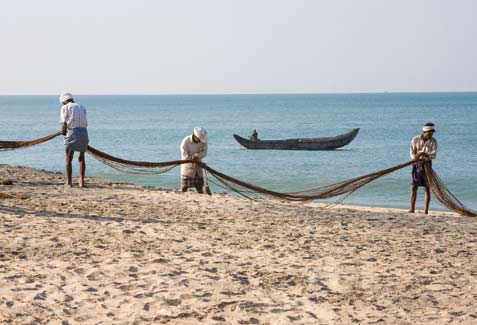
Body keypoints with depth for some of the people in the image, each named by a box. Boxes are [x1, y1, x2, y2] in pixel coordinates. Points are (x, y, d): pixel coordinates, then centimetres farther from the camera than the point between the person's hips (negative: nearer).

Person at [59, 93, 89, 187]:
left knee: (69, 159, 8)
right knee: (81, 158, 17)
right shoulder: (82, 107, 21)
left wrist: (64, 133, 14)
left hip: (72, 132, -4)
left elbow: (64, 124, -2)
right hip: (84, 133, 4)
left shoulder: (65, 108, 7)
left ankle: (69, 182, 5)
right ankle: (82, 181, 10)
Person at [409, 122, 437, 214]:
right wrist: (416, 158, -24)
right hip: (416, 165, 1)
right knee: (414, 187, 0)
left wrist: (422, 154, -28)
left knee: (427, 188, -3)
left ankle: (426, 210, -1)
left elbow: (433, 154, -12)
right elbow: (412, 152, -3)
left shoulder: (433, 141, -2)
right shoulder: (415, 139, 1)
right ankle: (412, 209, 5)